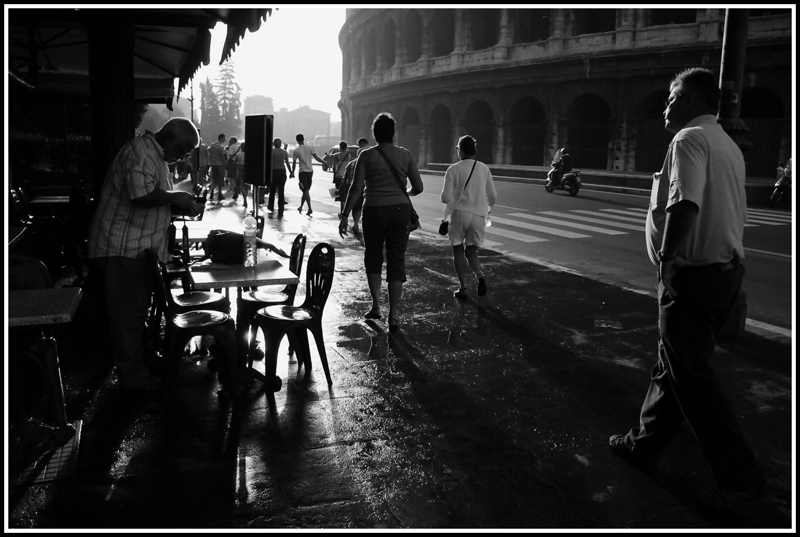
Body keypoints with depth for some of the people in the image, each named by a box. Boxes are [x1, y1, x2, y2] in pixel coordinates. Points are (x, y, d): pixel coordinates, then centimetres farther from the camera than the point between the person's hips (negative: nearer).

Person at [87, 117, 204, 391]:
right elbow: (141, 196, -29)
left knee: (138, 307, 18)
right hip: (122, 247, -10)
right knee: (128, 311, -3)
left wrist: (184, 205, 8)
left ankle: (141, 359, 30)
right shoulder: (140, 153, -17)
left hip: (139, 247, 10)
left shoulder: (158, 156, 17)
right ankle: (131, 374, 6)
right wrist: (174, 197, -16)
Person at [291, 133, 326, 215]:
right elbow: (316, 158, -5)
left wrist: (293, 172, 10)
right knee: (306, 190, 13)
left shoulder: (296, 150, -5)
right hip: (310, 171, 4)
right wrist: (325, 163, 4)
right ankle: (301, 207, 22)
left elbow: (294, 163, 0)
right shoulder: (310, 148, 1)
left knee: (306, 190, -5)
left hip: (303, 171, -4)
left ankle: (310, 209, -16)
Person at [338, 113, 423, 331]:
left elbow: (356, 188, -9)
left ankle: (376, 305, 12)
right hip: (400, 211, 2)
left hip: (374, 211, -1)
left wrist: (345, 215, -4)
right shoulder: (405, 155, 2)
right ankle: (393, 315, 6)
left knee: (373, 258, 18)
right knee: (396, 261, 6)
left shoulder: (366, 155, -4)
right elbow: (418, 187, 2)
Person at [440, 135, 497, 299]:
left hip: (459, 212, -3)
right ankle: (480, 276, -14)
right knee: (471, 251, 13)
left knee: (458, 250, 10)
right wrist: (488, 208, 30)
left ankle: (463, 287, 6)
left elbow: (446, 197, -8)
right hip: (478, 215, 3)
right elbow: (493, 196, 9)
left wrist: (442, 197, 16)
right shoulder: (484, 168, 5)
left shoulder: (453, 170, -4)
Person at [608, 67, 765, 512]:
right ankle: (645, 444, 30)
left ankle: (739, 475, 6)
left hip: (692, 273, -10)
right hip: (728, 269, 10)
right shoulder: (729, 145, 18)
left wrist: (667, 256, -26)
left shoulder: (690, 139, -13)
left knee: (692, 375, -1)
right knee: (673, 364, 17)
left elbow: (686, 205, -29)